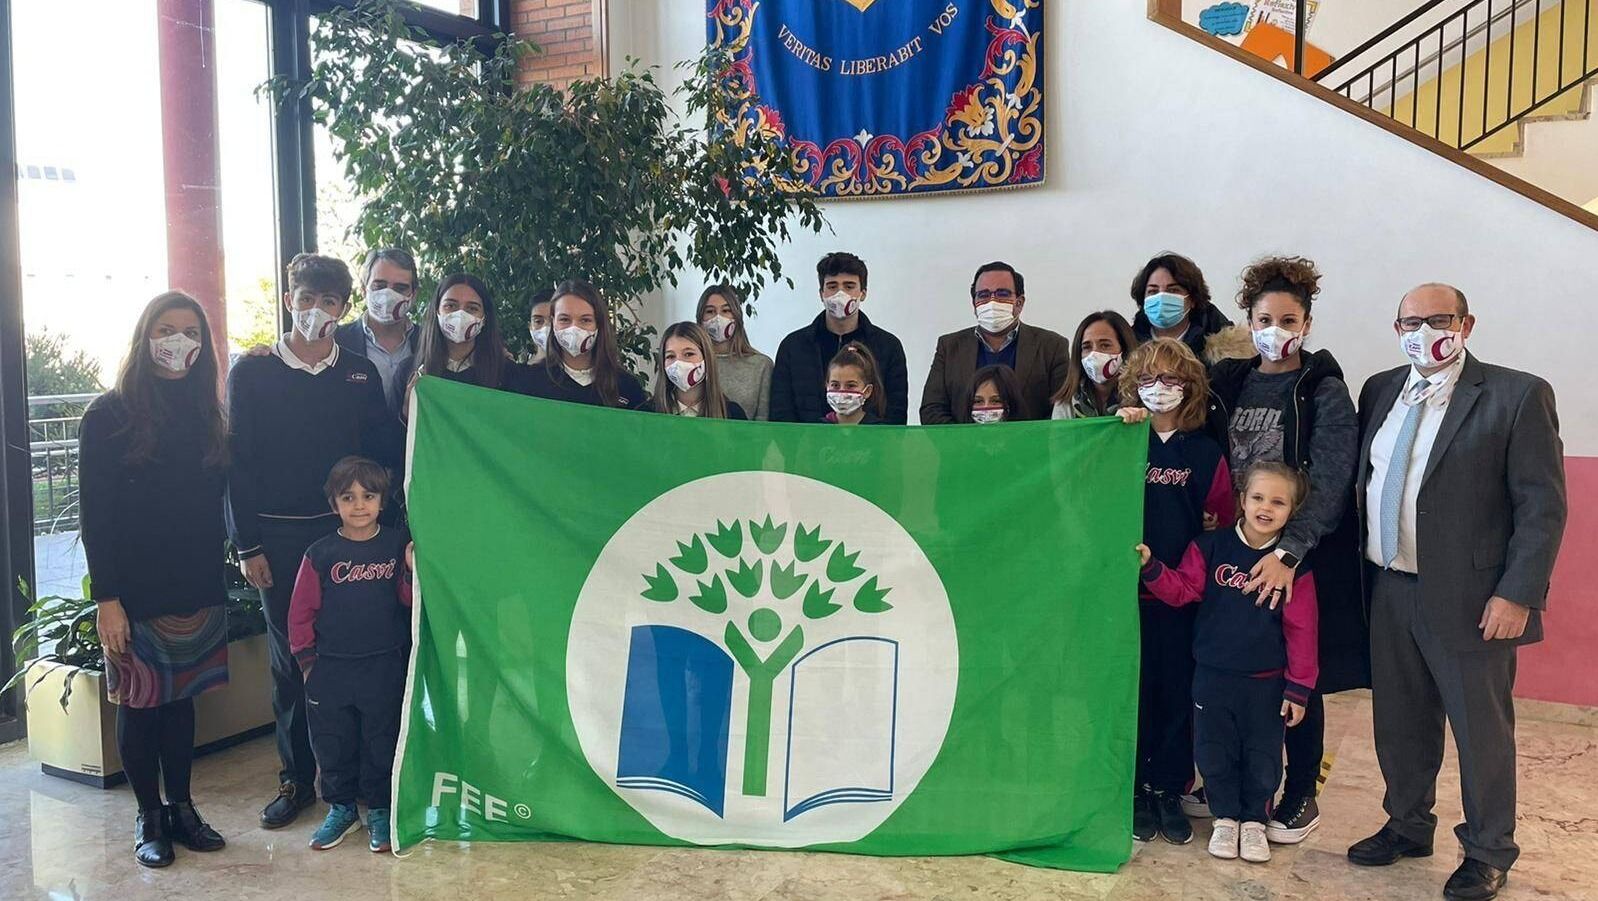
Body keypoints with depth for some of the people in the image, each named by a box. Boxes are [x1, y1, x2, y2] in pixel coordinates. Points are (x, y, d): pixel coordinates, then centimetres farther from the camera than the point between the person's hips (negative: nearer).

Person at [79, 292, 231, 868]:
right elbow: (95, 516, -8)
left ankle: (181, 808, 23)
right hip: (136, 590, -4)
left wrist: (215, 573, 5)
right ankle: (149, 817, 17)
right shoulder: (110, 416, -5)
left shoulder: (206, 416, 9)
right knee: (139, 702, 5)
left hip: (198, 587, 4)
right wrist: (106, 596, -13)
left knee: (182, 697, 12)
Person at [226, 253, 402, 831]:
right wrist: (248, 544, -4)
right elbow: (238, 463, 1)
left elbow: (387, 452, 7)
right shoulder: (252, 373, 3)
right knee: (290, 660, 5)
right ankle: (297, 779, 18)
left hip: (347, 531, 1)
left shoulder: (360, 375, 8)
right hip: (280, 539, -1)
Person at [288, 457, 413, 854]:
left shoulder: (397, 545, 0)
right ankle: (341, 807, 28)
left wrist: (413, 572, -16)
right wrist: (306, 658, 1)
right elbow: (301, 611, 4)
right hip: (330, 668, 1)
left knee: (381, 741, 7)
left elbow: (409, 601, 3)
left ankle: (379, 810, 23)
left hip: (384, 666, -1)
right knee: (332, 742, 10)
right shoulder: (320, 554, 0)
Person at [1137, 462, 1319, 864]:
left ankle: (1254, 821, 31)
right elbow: (1181, 589, -4)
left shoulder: (1293, 565, -8)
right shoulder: (1211, 547, -4)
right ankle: (1226, 817, 29)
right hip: (1212, 674, 1)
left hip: (1266, 681, -1)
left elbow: (1301, 630, -6)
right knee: (1214, 752, 9)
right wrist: (1151, 567, -22)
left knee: (1262, 756, 9)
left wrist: (1298, 688, -4)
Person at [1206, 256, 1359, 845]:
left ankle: (1301, 796, 24)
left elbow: (1330, 482, -15)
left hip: (1301, 557, -3)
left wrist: (1288, 553, -26)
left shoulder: (1324, 390, -6)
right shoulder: (1227, 383, 7)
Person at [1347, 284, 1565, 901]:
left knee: (1482, 728, 9)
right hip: (1389, 590, 5)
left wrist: (1517, 594, -15)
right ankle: (1407, 826, 37)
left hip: (1469, 598, -5)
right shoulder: (1380, 391, 8)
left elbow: (1543, 505, -10)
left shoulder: (1518, 396, -8)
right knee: (1399, 722, 17)